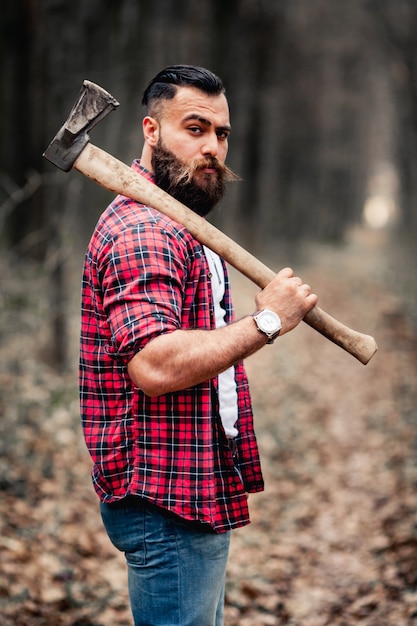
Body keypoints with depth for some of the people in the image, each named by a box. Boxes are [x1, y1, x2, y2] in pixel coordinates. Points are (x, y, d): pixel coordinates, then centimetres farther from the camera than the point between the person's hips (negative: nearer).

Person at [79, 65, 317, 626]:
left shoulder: (179, 226, 19)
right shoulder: (143, 230, -18)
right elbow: (155, 367, -31)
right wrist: (266, 321, -23)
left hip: (200, 490, 11)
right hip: (168, 500, -11)